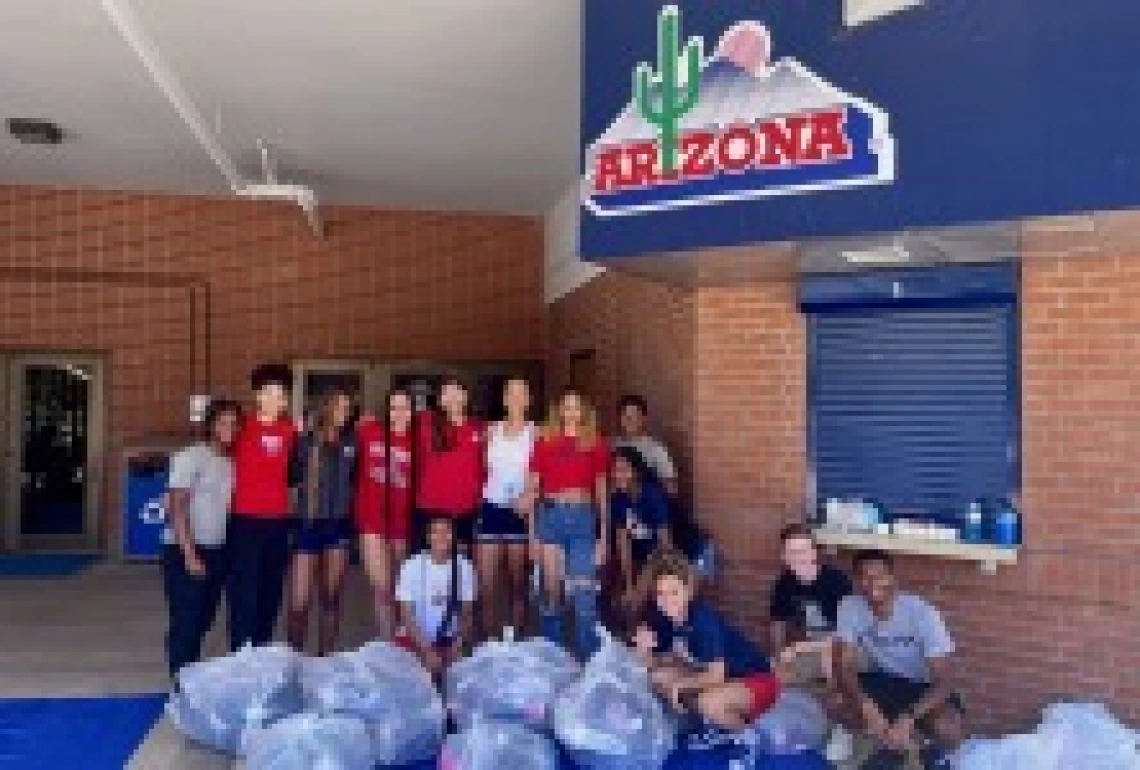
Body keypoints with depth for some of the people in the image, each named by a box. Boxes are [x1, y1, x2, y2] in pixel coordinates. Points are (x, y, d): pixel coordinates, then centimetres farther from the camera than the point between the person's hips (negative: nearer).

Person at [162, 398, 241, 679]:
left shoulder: (231, 463, 10)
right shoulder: (190, 457, -8)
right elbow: (177, 509, -13)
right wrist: (189, 554, -18)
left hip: (217, 551, 6)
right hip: (185, 550, -6)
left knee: (204, 618, 12)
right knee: (186, 619, -3)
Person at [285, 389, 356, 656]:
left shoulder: (351, 442, 5)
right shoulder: (305, 441, -4)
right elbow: (291, 476, -8)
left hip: (339, 524, 4)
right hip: (308, 524, -3)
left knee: (331, 597, 11)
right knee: (299, 602, -4)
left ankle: (326, 656, 22)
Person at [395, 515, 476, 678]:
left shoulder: (464, 567, -8)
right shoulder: (412, 566, -14)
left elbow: (467, 614, 0)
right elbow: (406, 616, -12)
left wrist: (458, 644, -14)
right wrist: (426, 651, -19)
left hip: (448, 640, 2)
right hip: (414, 638, -2)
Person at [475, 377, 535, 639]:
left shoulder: (535, 433, -1)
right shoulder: (492, 431, 9)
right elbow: (484, 468, 15)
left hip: (520, 510, -2)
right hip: (491, 507, 2)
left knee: (517, 580, 7)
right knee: (487, 582, -1)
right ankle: (489, 637, 9)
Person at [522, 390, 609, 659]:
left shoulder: (596, 444, 6)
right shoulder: (544, 443, 6)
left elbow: (602, 493, 8)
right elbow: (532, 489, 8)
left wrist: (604, 535, 5)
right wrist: (532, 533, 5)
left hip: (583, 517, -1)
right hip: (550, 516, 1)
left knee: (584, 594, -3)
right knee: (551, 589, 7)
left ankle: (589, 657, 9)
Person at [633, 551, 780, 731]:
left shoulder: (705, 619, -27)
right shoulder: (661, 619, -6)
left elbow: (716, 676, -30)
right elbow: (655, 667, 0)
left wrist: (678, 685, -19)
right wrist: (644, 650, -20)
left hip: (756, 680, -8)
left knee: (709, 703, -34)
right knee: (659, 676, -2)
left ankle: (745, 733, -2)